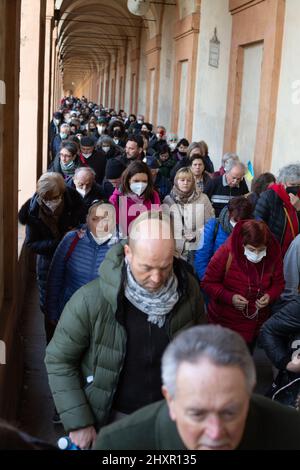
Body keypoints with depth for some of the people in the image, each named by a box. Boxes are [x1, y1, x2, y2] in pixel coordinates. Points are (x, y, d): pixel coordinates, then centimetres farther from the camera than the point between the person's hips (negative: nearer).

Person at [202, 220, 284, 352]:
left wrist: (270, 296, -19)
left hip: (255, 325, 3)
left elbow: (278, 283, 2)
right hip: (224, 323, -3)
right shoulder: (226, 252, -22)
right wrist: (229, 297, -28)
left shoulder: (273, 254, -13)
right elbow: (208, 283, -14)